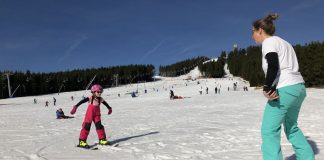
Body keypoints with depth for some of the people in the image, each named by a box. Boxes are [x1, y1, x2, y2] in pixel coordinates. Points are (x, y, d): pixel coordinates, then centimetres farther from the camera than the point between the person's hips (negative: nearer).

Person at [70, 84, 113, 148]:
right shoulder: (90, 98, -15)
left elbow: (105, 103, 19)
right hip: (89, 115, -4)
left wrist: (109, 108, 34)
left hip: (97, 115, 4)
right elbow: (82, 101, -22)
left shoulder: (100, 99, -1)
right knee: (86, 127, -5)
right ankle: (82, 141, 3)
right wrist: (75, 106, -31)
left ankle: (102, 139, 12)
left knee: (99, 126, 2)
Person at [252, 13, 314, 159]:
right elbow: (288, 67, 15)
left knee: (269, 130, -5)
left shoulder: (269, 41, -3)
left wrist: (267, 88, -18)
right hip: (299, 87, 10)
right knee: (291, 127, 24)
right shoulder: (283, 42, 23)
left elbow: (273, 66, -20)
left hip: (284, 90, -10)